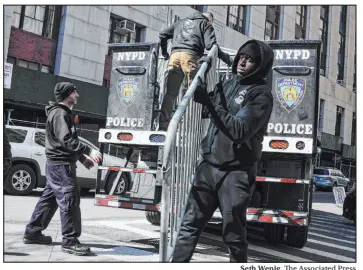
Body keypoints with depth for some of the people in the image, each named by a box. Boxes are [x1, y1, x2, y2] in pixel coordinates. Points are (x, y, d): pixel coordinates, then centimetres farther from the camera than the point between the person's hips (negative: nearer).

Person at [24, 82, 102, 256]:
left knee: (49, 198, 15)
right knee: (69, 200, -11)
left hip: (57, 164, 11)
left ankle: (32, 233, 24)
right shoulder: (60, 113, -13)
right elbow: (67, 140, -24)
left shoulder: (63, 113, 21)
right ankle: (70, 241, -8)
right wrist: (89, 151, -29)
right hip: (61, 165, -11)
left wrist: (82, 157, 20)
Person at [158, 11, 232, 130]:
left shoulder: (181, 22, 32)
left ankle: (163, 125, -3)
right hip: (190, 55, -4)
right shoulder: (206, 24, 17)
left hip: (174, 55, 4)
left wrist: (164, 52, 37)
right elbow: (210, 45, 1)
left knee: (170, 93, 1)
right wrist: (226, 58, 10)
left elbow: (163, 34, 26)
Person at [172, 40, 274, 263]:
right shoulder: (228, 84, 13)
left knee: (234, 234, 4)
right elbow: (214, 111, 27)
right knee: (190, 224, 7)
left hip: (235, 171, -6)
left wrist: (210, 102, -20)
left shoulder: (261, 94, -9)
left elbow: (239, 131, -20)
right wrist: (202, 93, 11)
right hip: (208, 163, 6)